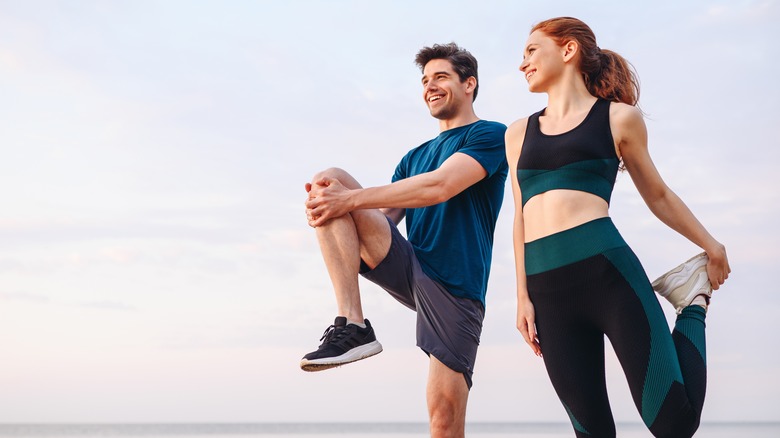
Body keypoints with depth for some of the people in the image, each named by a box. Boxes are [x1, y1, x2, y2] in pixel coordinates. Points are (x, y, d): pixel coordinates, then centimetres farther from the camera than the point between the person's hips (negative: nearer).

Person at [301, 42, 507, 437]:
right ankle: (352, 325, -24)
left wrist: (350, 200, -18)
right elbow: (381, 219, 15)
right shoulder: (414, 158, 23)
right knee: (330, 181, -12)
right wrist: (329, 206, -8)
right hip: (407, 268, 5)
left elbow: (439, 186, -15)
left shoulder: (490, 135, 2)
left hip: (454, 285, -5)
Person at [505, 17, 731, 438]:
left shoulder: (618, 117, 8)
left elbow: (657, 194, 19)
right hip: (548, 289, 4)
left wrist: (711, 246, 26)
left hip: (607, 268, -3)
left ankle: (693, 303, 18)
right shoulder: (519, 132, 19)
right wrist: (523, 297, 12)